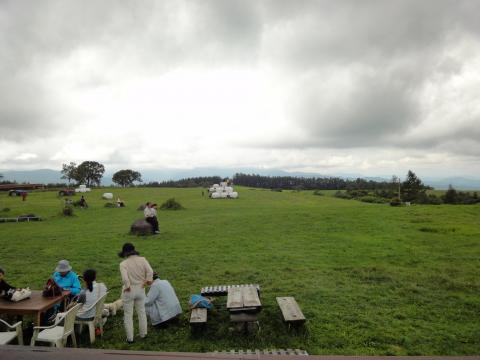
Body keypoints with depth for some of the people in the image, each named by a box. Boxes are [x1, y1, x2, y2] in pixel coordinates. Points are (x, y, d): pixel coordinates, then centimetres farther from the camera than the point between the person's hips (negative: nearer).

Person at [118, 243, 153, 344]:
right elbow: (150, 271, -18)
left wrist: (127, 286, -14)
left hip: (129, 291, -3)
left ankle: (130, 338, 20)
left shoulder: (123, 263, -15)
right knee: (141, 312, 20)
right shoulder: (142, 260, -7)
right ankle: (143, 334, 32)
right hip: (140, 289, 3)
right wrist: (148, 280, -10)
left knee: (128, 315, 13)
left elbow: (124, 277, -27)